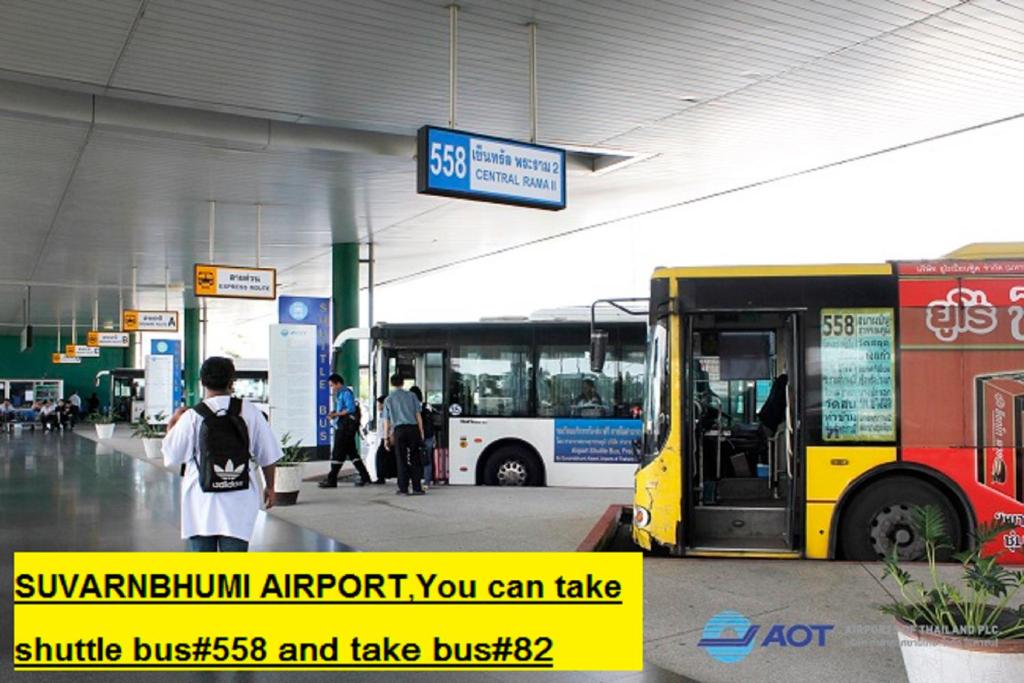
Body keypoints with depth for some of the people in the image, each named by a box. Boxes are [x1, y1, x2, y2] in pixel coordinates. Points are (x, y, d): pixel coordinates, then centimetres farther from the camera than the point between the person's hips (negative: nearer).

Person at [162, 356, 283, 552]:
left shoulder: (191, 417, -9)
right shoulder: (249, 412, -2)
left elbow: (171, 458, -1)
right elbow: (268, 456, 3)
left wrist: (172, 424, 14)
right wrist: (270, 487, 18)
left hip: (201, 502, -1)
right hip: (239, 502, 1)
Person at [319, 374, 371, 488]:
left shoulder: (346, 393, -11)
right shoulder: (340, 394, 19)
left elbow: (351, 409, -21)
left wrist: (336, 414, -16)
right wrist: (333, 413, 7)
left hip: (346, 427, -10)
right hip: (342, 427, 10)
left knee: (337, 453, -6)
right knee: (352, 452, 11)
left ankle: (331, 480, -3)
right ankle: (365, 477, 14)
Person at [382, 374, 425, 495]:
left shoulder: (389, 399, 7)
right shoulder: (411, 396, 8)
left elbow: (386, 420, 6)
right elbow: (418, 415, 6)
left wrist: (386, 437, 9)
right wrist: (421, 432, 10)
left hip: (399, 430, -1)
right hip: (413, 428, 1)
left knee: (401, 460, 5)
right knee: (415, 459, 7)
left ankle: (403, 489, 5)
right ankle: (417, 488, 6)